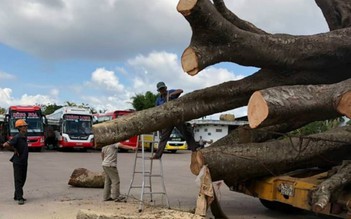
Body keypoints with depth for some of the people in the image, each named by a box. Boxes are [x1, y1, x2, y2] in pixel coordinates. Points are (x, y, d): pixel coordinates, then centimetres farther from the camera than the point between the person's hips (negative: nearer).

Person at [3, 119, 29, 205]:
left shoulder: (24, 136, 8)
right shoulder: (17, 137, -17)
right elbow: (5, 144, -25)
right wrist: (14, 150, -14)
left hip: (24, 162, 8)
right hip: (18, 162, -8)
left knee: (23, 180, 13)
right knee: (18, 180, -5)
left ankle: (17, 196, 25)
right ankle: (19, 198, -4)